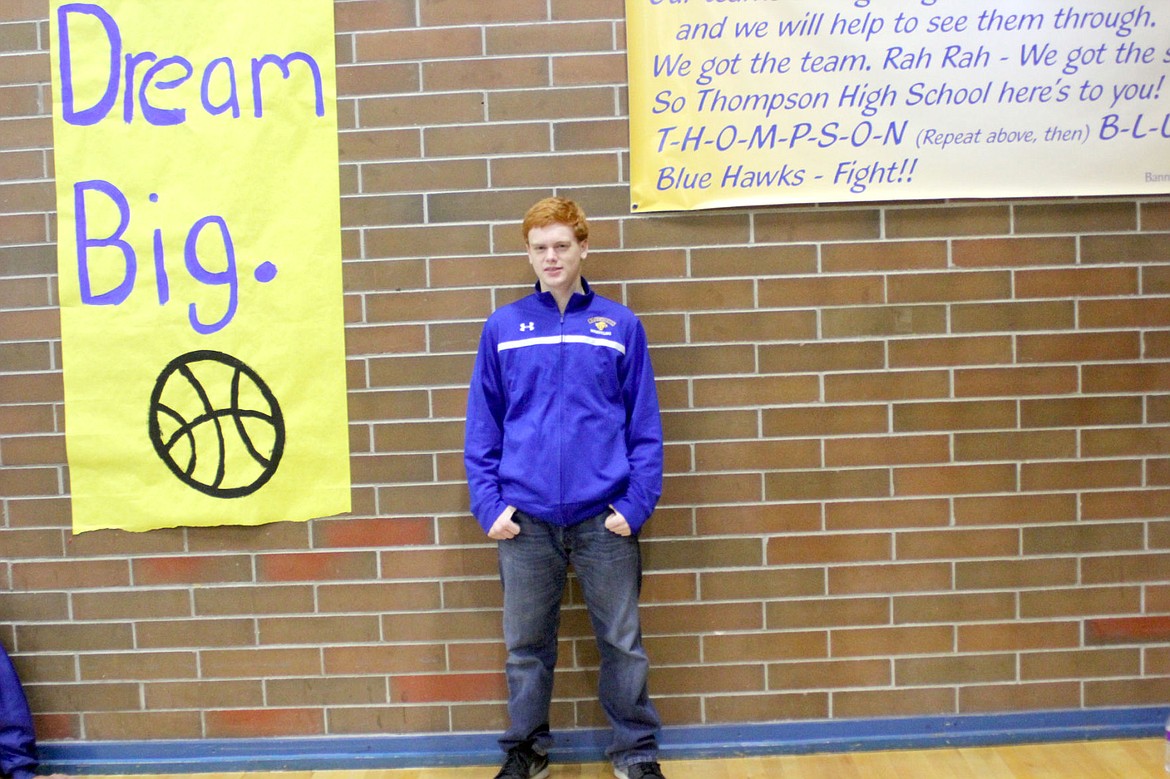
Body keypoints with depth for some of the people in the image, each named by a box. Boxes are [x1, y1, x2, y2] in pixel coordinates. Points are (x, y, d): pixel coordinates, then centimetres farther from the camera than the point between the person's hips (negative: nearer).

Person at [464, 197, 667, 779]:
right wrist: (489, 504, -3)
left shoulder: (621, 326, 2)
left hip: (604, 515, -1)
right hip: (525, 518, 1)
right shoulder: (503, 327, 4)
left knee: (622, 641, 10)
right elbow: (482, 427, 5)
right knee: (525, 644, 13)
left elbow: (644, 426, 2)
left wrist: (636, 504, -7)